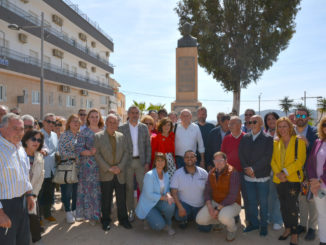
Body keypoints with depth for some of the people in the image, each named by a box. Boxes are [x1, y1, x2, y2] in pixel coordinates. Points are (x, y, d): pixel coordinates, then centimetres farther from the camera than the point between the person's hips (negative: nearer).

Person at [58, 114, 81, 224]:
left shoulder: (80, 135, 9)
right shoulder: (64, 135, -5)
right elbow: (62, 152, -11)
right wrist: (75, 156, -13)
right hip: (67, 166, -4)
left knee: (77, 189, 10)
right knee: (67, 190, 2)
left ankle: (75, 210, 26)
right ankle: (68, 212, 17)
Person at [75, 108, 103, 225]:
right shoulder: (84, 132, -1)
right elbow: (78, 149, -7)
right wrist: (91, 152, -20)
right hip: (88, 166, -3)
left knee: (101, 190, 7)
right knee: (89, 189, 1)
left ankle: (99, 213, 22)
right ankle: (91, 215, 15)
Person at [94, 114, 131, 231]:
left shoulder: (121, 136, 8)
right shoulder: (98, 136, 0)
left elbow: (126, 153, 6)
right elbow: (97, 155, -6)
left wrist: (120, 167, -8)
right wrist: (108, 168, -12)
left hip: (120, 173, 2)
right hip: (106, 174, -2)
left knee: (121, 198, 8)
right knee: (106, 199, 7)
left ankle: (123, 219, 24)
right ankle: (106, 220, 24)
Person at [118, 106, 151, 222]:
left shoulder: (144, 128, 5)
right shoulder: (122, 128, 0)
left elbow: (148, 146, 6)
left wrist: (147, 162, 0)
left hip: (140, 161, 1)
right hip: (127, 161, -1)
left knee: (143, 186, 0)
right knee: (129, 188, 7)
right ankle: (131, 211, 21)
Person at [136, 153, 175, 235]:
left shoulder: (166, 174, 2)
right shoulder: (149, 175, -20)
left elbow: (167, 189, 4)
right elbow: (149, 195, -22)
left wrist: (168, 195, -20)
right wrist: (164, 197, -24)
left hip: (158, 202, 6)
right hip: (148, 205, -5)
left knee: (171, 204, -28)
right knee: (160, 225, -24)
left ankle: (168, 225, 0)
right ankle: (152, 217, 11)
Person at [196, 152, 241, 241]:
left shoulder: (233, 173, -18)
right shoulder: (211, 173, 1)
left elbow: (233, 196, -22)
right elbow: (207, 191, 3)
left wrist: (218, 209, -24)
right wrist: (209, 205, -15)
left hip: (231, 204, -5)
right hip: (215, 202, 5)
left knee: (224, 217, -37)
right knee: (200, 219, -13)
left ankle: (232, 229, 1)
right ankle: (218, 221, 19)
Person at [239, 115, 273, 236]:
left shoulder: (268, 139, -6)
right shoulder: (245, 138, 7)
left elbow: (267, 157, -13)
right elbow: (241, 154, 3)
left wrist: (253, 168, -17)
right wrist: (246, 168, -10)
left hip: (262, 176, -3)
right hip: (248, 176, 4)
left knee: (263, 202, 8)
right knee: (251, 202, 13)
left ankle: (263, 225, 25)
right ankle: (254, 223, 29)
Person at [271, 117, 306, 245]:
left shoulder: (298, 141, -4)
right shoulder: (276, 143, 10)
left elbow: (300, 160, -11)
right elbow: (272, 160, 7)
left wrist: (285, 172, -17)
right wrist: (278, 173, -9)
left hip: (293, 179, -5)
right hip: (279, 180, 5)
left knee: (292, 206, -5)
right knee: (283, 206, 12)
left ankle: (294, 234, 10)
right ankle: (287, 228, 28)